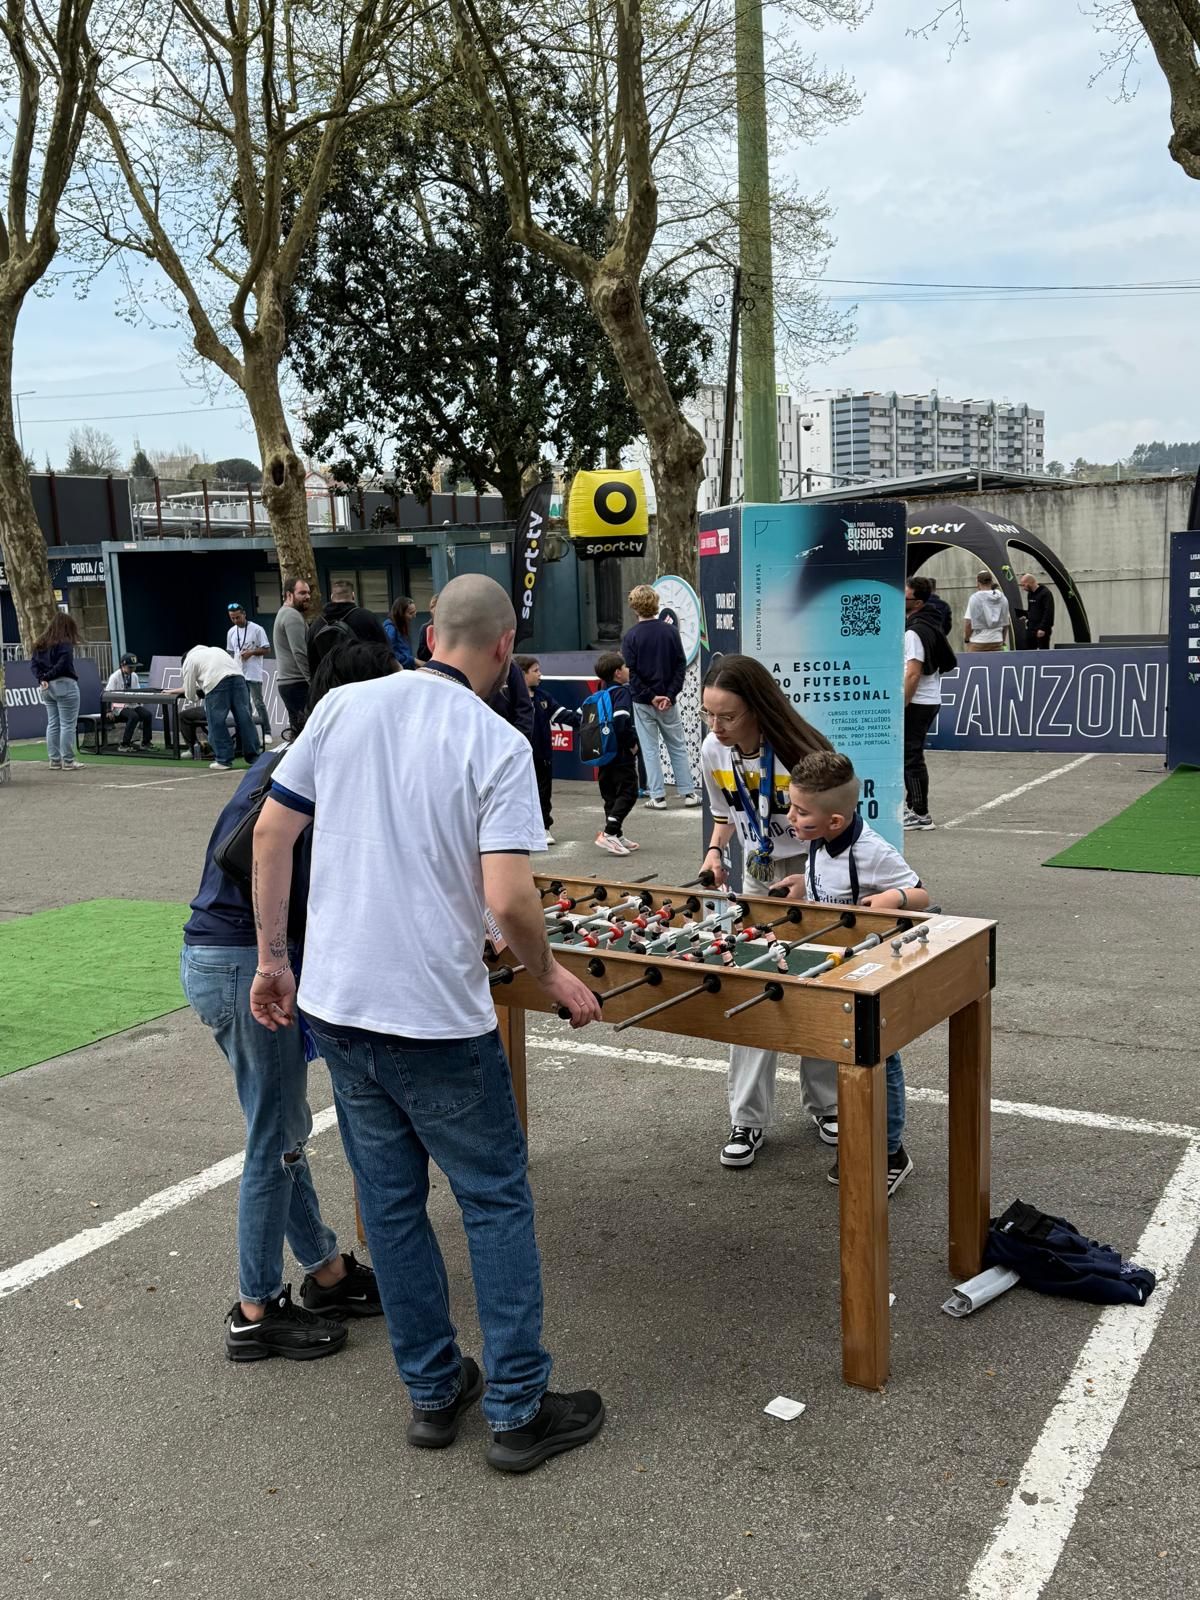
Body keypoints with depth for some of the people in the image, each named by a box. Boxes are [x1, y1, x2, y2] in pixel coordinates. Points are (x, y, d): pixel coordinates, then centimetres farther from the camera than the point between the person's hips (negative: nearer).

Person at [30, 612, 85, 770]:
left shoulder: (40, 643, 11)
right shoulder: (65, 643, -12)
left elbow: (33, 663, 6)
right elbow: (63, 664, -20)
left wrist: (42, 678, -5)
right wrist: (48, 676, -9)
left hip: (46, 687, 8)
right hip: (64, 685, -8)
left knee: (52, 724, 13)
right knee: (68, 725, -2)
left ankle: (55, 760, 14)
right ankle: (68, 761, -2)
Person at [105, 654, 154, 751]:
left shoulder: (134, 676, 12)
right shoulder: (114, 677, -6)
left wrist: (140, 707, 5)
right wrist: (109, 711, -13)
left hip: (133, 705, 6)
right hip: (120, 706, -6)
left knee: (148, 714, -19)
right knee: (133, 716, -33)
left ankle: (146, 743, -8)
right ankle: (124, 745, -26)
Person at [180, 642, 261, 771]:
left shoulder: (189, 660, 20)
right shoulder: (215, 649, 38)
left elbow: (189, 693, 19)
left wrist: (194, 697, 40)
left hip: (216, 683, -5)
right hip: (238, 677, 5)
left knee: (216, 723, 4)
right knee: (245, 719, 6)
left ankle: (224, 760, 5)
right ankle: (253, 757, 10)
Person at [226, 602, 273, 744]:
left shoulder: (257, 629, -7)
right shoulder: (231, 632, 10)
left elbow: (267, 650, -6)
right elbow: (230, 652, 18)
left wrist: (251, 652, -18)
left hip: (254, 674, -5)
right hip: (238, 674, 5)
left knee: (258, 703, -8)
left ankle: (267, 732, -5)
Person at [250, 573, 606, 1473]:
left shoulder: (344, 708, 2)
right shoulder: (498, 744, -12)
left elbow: (271, 833, 5)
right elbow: (509, 898, -21)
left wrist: (273, 957, 14)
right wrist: (550, 977, -2)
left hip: (335, 1003, 5)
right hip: (436, 1018, -5)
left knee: (391, 1201, 17)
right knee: (497, 1202, 11)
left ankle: (434, 1392, 31)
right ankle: (519, 1410, 19)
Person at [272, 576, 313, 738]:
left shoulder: (283, 614, 22)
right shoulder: (293, 616, -11)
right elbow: (300, 654, -20)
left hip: (285, 681, 11)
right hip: (297, 682, -11)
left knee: (297, 731, 13)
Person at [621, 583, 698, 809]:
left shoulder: (631, 636, -8)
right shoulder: (670, 631, -1)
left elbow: (630, 673, -12)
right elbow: (681, 665, -4)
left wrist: (649, 696, -9)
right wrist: (669, 695, -6)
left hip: (643, 703, -2)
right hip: (668, 701, 2)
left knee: (650, 749, 5)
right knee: (677, 747, 12)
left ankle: (658, 797, 4)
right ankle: (688, 792, 12)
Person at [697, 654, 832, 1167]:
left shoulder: (801, 752, -26)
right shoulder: (713, 752, -10)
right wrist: (715, 851, -9)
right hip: (757, 878, 4)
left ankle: (826, 1104, 26)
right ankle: (747, 1119, 8)